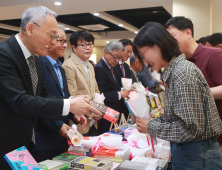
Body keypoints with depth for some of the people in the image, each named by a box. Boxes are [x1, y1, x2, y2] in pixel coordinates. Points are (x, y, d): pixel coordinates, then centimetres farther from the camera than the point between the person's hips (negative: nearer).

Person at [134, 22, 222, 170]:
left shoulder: (183, 72, -21)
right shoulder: (174, 70, 7)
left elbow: (190, 128, -24)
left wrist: (152, 127, -14)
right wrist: (153, 121, 1)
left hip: (197, 157, -8)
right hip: (185, 151, 8)